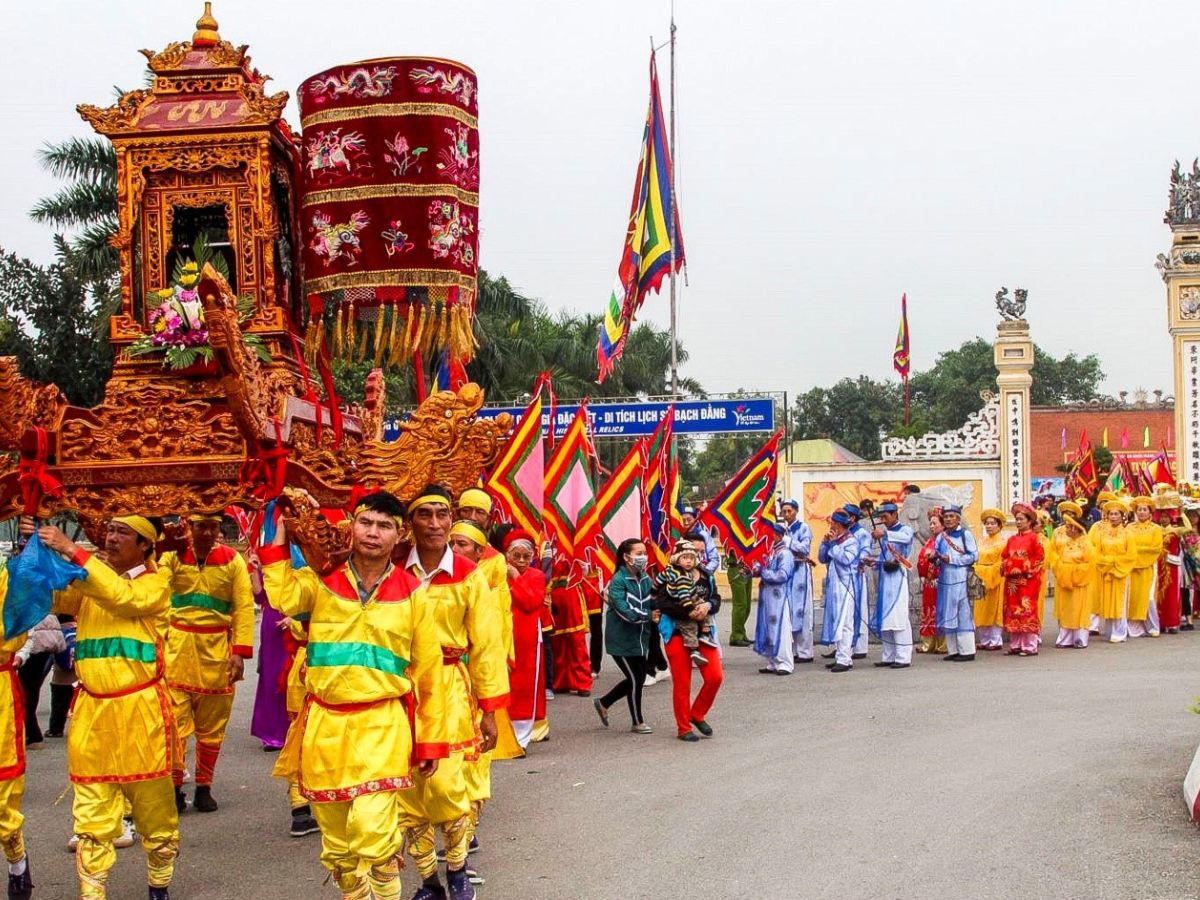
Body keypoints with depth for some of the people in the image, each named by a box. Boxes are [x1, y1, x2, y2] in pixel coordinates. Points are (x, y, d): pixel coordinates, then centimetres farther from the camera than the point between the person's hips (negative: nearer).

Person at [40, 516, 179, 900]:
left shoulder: (155, 582, -1)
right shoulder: (90, 576, 14)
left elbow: (123, 596, -21)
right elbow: (54, 599, 0)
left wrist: (72, 551, -23)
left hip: (139, 709, -3)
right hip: (91, 709, 3)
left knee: (152, 805, 5)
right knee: (91, 812, 3)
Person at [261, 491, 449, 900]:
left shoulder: (411, 593, 1)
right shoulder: (322, 581, 3)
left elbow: (429, 671, 5)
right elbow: (281, 596, -21)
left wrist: (431, 740, 3)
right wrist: (282, 535, -13)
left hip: (382, 727, -2)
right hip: (324, 725, 3)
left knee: (372, 832, -19)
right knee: (337, 843, 12)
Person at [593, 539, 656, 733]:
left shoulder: (645, 579, 5)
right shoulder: (618, 581, -16)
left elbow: (654, 603, 2)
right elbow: (625, 612, -24)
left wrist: (657, 612, -19)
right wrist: (648, 615, -27)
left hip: (639, 638, 7)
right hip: (622, 639, -7)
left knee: (638, 678, 14)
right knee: (635, 678, 0)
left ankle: (603, 703, 34)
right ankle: (637, 722, 18)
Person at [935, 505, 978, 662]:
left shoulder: (966, 534, 0)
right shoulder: (940, 537, 15)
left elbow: (974, 555, -7)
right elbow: (936, 557, 20)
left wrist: (951, 559, -11)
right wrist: (937, 558, -5)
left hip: (961, 580, -6)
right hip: (945, 580, 6)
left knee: (963, 615, -6)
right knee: (948, 616, 6)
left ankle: (967, 651, -4)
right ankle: (953, 650, 11)